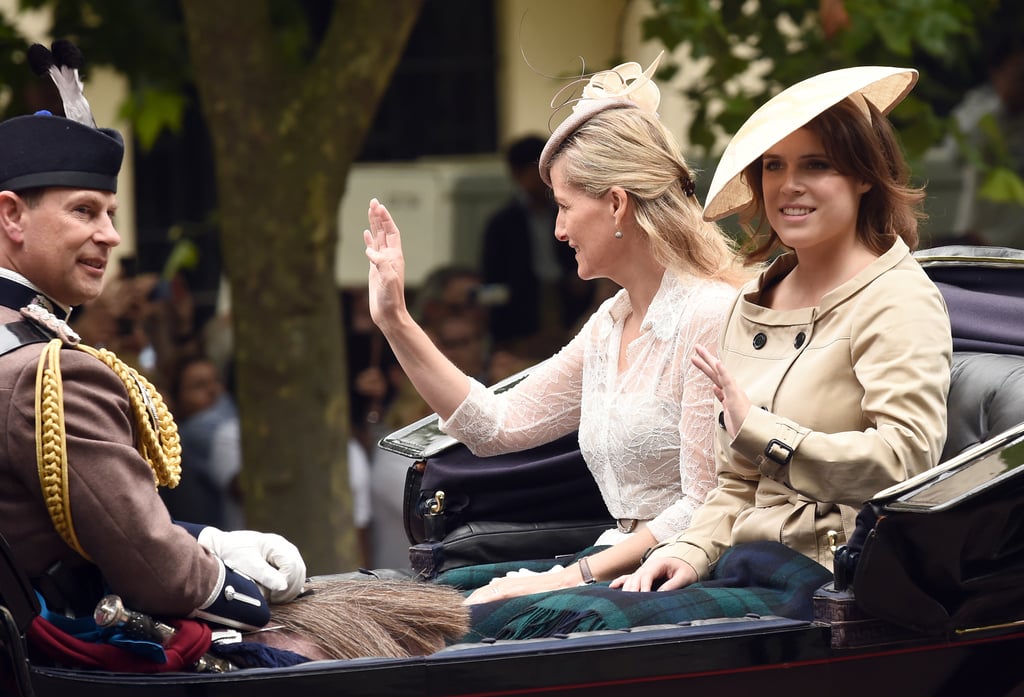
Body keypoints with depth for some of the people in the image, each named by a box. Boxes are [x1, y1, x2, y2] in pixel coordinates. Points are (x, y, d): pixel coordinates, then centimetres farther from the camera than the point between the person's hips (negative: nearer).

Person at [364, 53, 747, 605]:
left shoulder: (711, 316, -13)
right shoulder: (609, 325, 15)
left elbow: (706, 507, -18)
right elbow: (496, 425, 18)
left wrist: (574, 576, -19)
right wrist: (395, 321, 16)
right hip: (630, 575, 8)